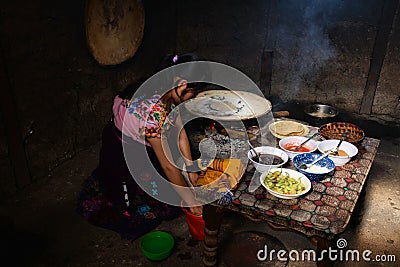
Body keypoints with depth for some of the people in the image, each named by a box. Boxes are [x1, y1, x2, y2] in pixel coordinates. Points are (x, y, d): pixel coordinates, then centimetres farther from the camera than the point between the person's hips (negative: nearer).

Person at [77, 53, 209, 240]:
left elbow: (180, 131, -6)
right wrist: (190, 200, -21)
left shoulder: (166, 90, -17)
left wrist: (190, 168, -5)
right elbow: (168, 166, -32)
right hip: (122, 153, -7)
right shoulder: (154, 113, -42)